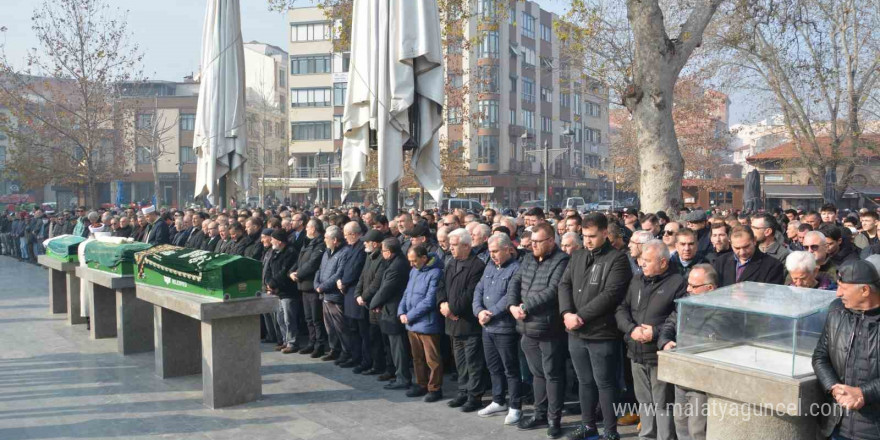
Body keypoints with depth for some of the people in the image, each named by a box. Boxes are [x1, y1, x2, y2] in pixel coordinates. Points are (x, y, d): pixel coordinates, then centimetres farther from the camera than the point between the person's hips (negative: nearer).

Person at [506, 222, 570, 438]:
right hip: (527, 327, 7)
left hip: (548, 328, -7)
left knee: (552, 374, 4)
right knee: (537, 373, 17)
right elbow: (515, 283, 9)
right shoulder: (528, 259, 13)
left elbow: (552, 291, -20)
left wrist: (525, 307, -17)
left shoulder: (561, 261, -11)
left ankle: (554, 419, 14)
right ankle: (540, 414, 29)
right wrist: (512, 305, -9)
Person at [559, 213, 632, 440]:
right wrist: (567, 313, -12)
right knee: (585, 381, 18)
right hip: (576, 333, 6)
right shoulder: (577, 255, 11)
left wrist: (580, 315, -19)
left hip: (602, 334, -6)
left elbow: (610, 295, -18)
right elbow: (565, 284, 6)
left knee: (605, 383, 3)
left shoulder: (617, 259, -9)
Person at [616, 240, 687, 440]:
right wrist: (632, 329, -9)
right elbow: (621, 309, 9)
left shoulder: (678, 283, -8)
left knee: (662, 404, 0)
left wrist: (656, 332, -19)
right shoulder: (637, 281, 13)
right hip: (637, 353, 6)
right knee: (644, 401, 17)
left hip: (660, 355, -6)